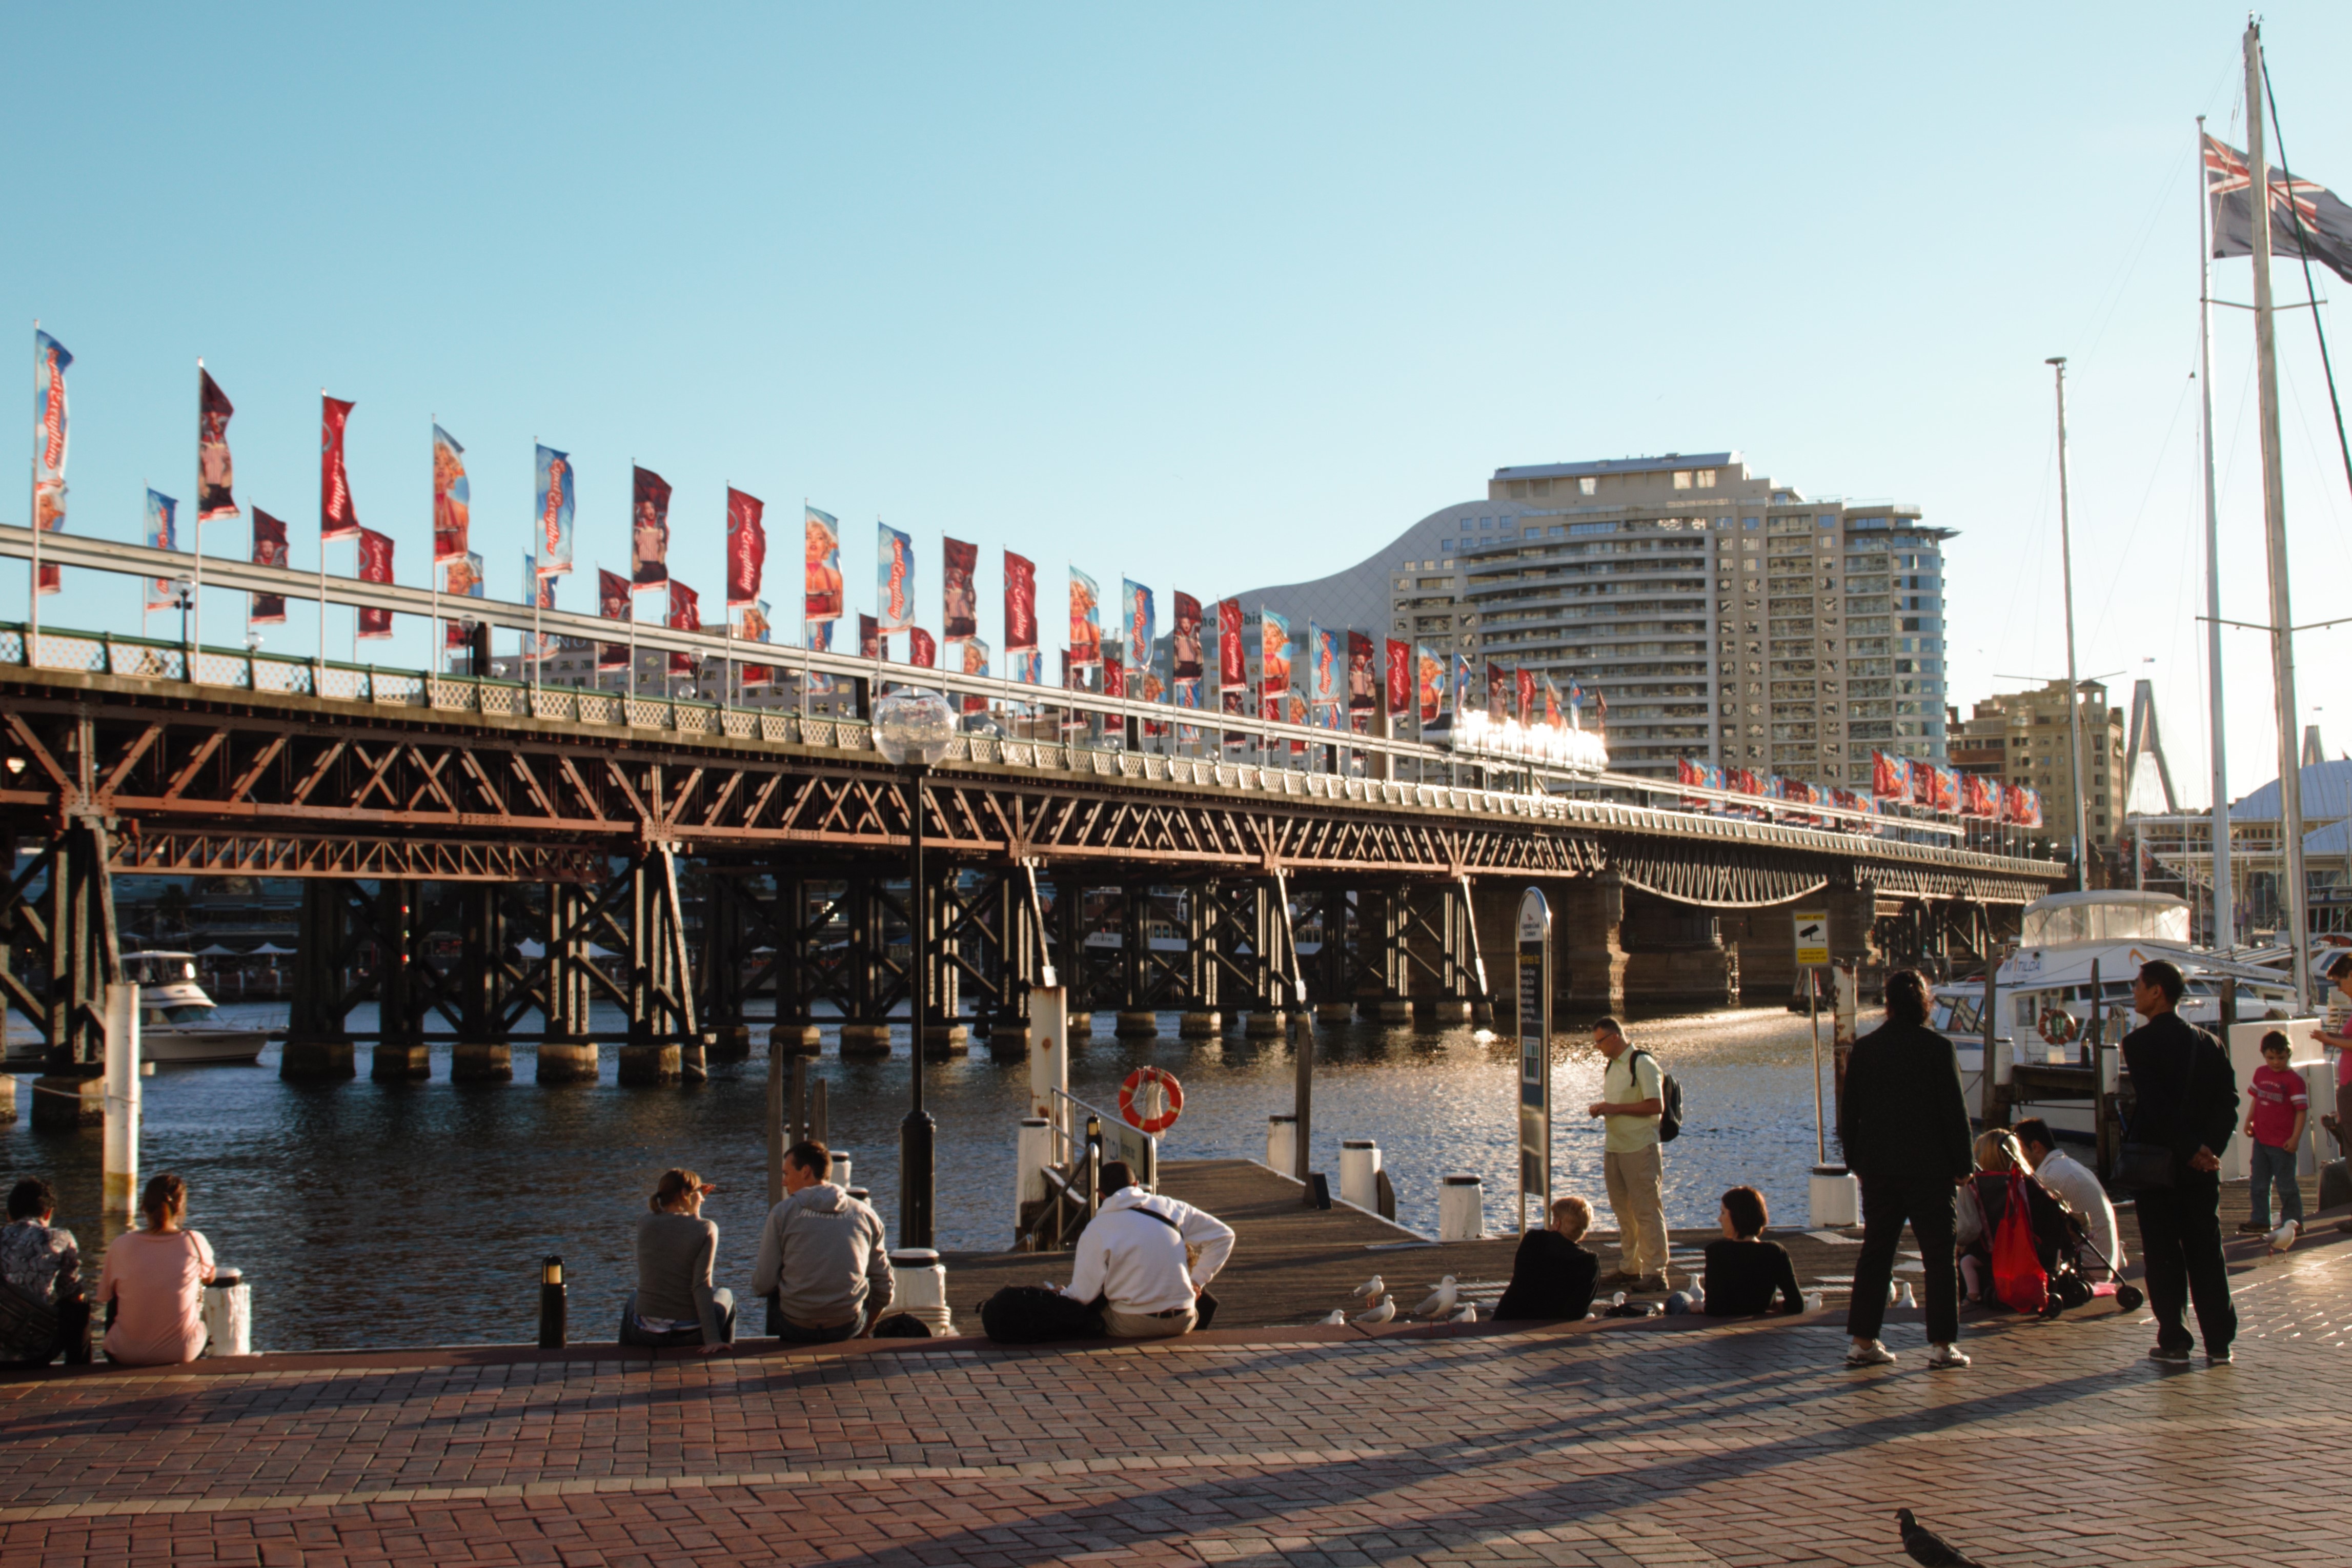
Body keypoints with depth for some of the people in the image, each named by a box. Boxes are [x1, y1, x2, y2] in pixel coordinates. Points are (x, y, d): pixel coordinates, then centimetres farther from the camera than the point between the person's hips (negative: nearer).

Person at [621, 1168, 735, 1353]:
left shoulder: (644, 1223, -4)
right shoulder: (706, 1228, -12)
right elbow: (701, 1286, -19)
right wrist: (713, 1340, -20)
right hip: (689, 1335, -2)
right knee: (726, 1295, 33)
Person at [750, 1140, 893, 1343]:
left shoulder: (782, 1212, -4)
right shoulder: (865, 1214, 4)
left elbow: (763, 1286, -5)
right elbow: (884, 1287, 8)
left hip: (796, 1329, -1)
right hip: (848, 1329, 1)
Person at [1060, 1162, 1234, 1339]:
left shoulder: (1096, 1230, -6)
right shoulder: (1169, 1206, 3)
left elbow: (1083, 1295, -6)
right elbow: (1223, 1235, 9)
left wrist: (1063, 1294, 16)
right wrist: (1198, 1281, 13)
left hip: (1131, 1327, -2)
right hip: (1182, 1323, 2)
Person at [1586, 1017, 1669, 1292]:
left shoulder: (1643, 1064, -12)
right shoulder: (1611, 1066, 14)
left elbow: (1656, 1106, -18)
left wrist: (1615, 1108, -19)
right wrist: (1600, 1109, 4)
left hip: (1640, 1148, -8)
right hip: (1614, 1147, 8)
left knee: (1647, 1212, -5)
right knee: (1623, 1213, 12)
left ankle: (1655, 1273, -1)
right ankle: (1629, 1269, 20)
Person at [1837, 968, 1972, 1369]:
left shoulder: (1863, 1049, 3)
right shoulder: (1938, 1048, -8)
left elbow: (1848, 1114, 7)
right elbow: (1955, 1113, -7)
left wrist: (1855, 1162, 16)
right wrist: (1962, 1164, 1)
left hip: (1878, 1170, 4)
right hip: (1929, 1169, -4)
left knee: (1875, 1254, 11)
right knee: (1940, 1256, 3)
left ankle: (1863, 1341, 9)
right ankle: (1941, 1344, 1)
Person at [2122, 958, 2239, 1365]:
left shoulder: (2139, 1043, -9)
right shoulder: (2209, 1043, 8)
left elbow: (2155, 1104, -17)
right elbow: (2229, 1101, 1)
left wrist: (2188, 1150, -13)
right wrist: (2211, 1147, -4)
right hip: (2203, 1167, 5)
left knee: (2163, 1255, 2)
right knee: (2207, 1251, 10)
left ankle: (2174, 1341, 3)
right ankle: (2219, 1342, 11)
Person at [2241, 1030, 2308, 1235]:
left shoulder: (2293, 1079, -14)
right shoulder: (2260, 1073, 6)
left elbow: (2302, 1110, -14)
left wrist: (2295, 1138, -17)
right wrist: (2249, 1121, 8)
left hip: (2283, 1143, -7)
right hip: (2260, 1139, 7)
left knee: (2285, 1184, 2)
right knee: (2258, 1183, 13)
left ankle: (2293, 1222, 14)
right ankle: (2260, 1220, 22)